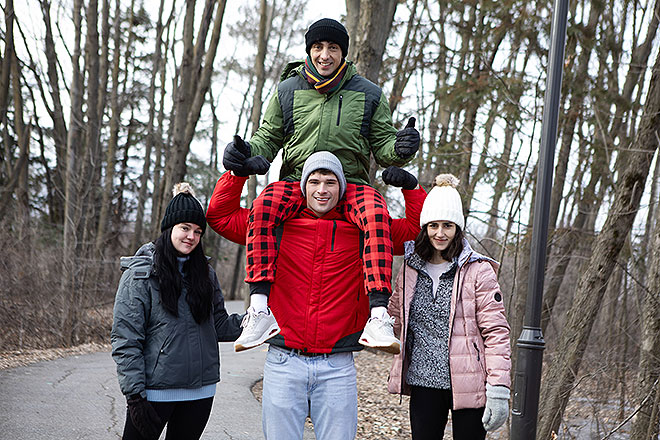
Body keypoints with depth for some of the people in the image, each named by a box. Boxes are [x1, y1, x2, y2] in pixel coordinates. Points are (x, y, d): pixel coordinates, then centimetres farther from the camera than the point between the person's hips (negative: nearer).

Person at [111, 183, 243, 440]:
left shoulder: (205, 273, 11)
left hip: (200, 391, 5)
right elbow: (125, 340, -9)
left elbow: (220, 326, 13)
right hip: (154, 392, -5)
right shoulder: (140, 274, -5)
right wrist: (135, 395, -14)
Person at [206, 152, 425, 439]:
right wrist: (238, 172, 6)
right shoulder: (278, 226, 7)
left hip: (337, 369, 0)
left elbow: (417, 229, 14)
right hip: (284, 364, 0)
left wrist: (411, 186, 4)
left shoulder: (361, 233, 7)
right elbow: (220, 216, 12)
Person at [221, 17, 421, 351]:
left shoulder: (368, 94, 10)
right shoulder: (287, 91, 12)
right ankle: (260, 310, -33)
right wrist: (247, 153, -6)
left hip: (351, 183, -1)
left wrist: (399, 148, -13)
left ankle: (378, 313, -39)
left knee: (376, 214, -36)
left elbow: (382, 146, 12)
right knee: (262, 207, -33)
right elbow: (269, 138, 17)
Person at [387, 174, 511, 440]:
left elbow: (496, 332, -9)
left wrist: (499, 390, -14)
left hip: (468, 385, -4)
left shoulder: (478, 271, -5)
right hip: (423, 382, 4)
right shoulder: (410, 269, 8)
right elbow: (395, 315, 25)